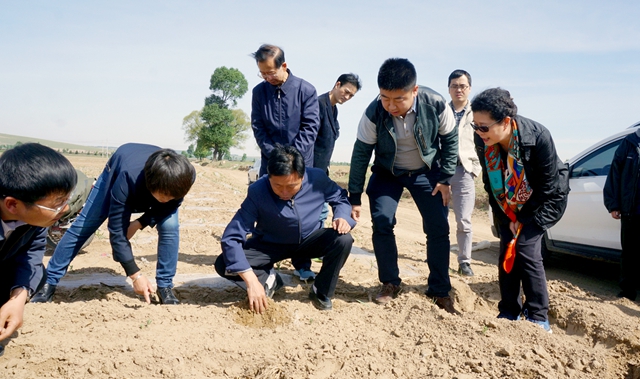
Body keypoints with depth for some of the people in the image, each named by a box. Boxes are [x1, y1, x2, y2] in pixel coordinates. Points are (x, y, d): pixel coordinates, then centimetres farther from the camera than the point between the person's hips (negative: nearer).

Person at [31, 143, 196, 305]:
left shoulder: (184, 176, -39)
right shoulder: (127, 179, -46)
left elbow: (170, 205, -17)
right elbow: (117, 231, -37)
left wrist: (139, 223, -29)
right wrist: (135, 275, -39)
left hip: (163, 183, 2)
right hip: (116, 174, -1)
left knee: (170, 227, -23)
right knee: (82, 227, -4)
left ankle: (165, 287, -7)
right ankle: (49, 282, 14)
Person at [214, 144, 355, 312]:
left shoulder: (317, 178, -24)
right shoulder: (258, 192, -31)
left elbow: (339, 197, 0)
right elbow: (231, 237, -34)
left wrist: (342, 216, -24)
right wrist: (251, 280, -41)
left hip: (309, 240, 2)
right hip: (270, 244, -1)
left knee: (343, 240, -28)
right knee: (223, 265, -23)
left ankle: (321, 292, -2)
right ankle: (270, 279, 5)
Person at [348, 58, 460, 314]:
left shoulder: (436, 105, -26)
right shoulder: (374, 113, -26)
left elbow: (449, 140, -9)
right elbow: (361, 153, -16)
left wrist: (444, 179, -9)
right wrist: (354, 197, -14)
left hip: (427, 172, 0)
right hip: (388, 173, 0)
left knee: (438, 228, -3)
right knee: (381, 223, -13)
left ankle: (440, 291, 13)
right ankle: (390, 284, 7)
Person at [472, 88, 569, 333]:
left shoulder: (538, 137, -31)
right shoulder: (482, 141, -21)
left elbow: (548, 187, -21)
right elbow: (490, 184, -6)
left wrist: (525, 220, -17)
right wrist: (506, 218, -6)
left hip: (543, 201, -4)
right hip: (508, 206, 4)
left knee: (527, 250, -15)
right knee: (507, 253, -2)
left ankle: (538, 318, 0)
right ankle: (509, 314, 12)